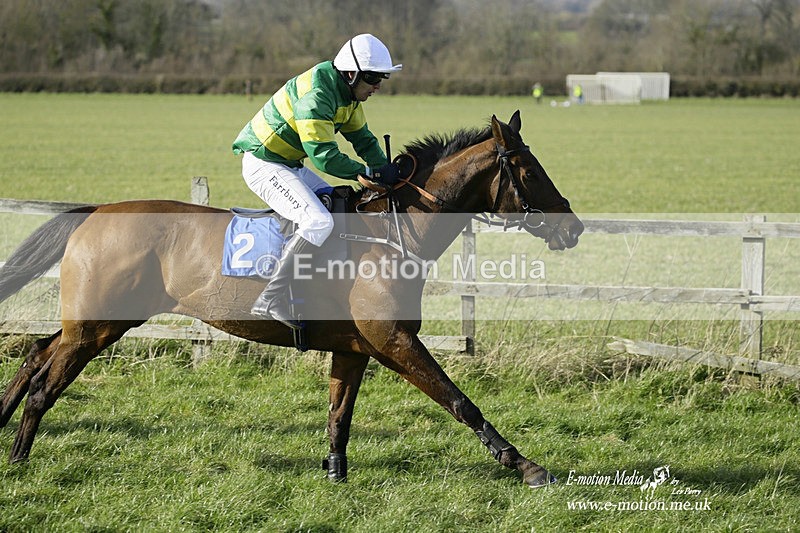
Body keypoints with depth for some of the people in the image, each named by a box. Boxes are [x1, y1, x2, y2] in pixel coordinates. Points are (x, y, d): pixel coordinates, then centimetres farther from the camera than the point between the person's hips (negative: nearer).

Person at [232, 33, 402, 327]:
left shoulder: (348, 91, 5)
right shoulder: (317, 95, -26)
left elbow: (361, 137, 12)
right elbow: (324, 156, -29)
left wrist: (386, 169, -3)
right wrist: (369, 172, -24)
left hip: (289, 165, 11)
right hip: (263, 166, -11)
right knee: (319, 221, -25)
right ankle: (271, 299, -27)